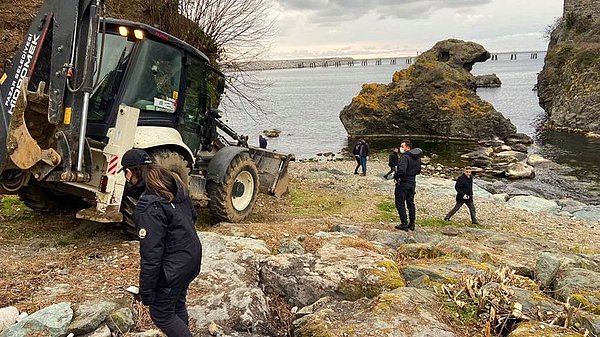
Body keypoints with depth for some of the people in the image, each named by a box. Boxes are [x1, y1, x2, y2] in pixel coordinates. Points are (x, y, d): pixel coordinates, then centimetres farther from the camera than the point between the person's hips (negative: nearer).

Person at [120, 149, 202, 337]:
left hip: (174, 268, -8)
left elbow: (151, 254, -25)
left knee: (161, 314, 12)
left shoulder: (148, 207, -28)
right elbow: (193, 216, 12)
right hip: (193, 256, 9)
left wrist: (146, 290, -15)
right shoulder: (176, 186, -2)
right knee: (177, 305, 25)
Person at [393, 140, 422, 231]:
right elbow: (418, 171, 16)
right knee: (411, 203, 16)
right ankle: (412, 224, 21)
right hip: (412, 182, 8)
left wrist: (396, 177, -16)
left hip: (403, 182, -8)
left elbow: (401, 170, -31)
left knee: (400, 203, 2)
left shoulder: (405, 157, -20)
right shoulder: (417, 158, 8)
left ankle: (404, 224, 1)